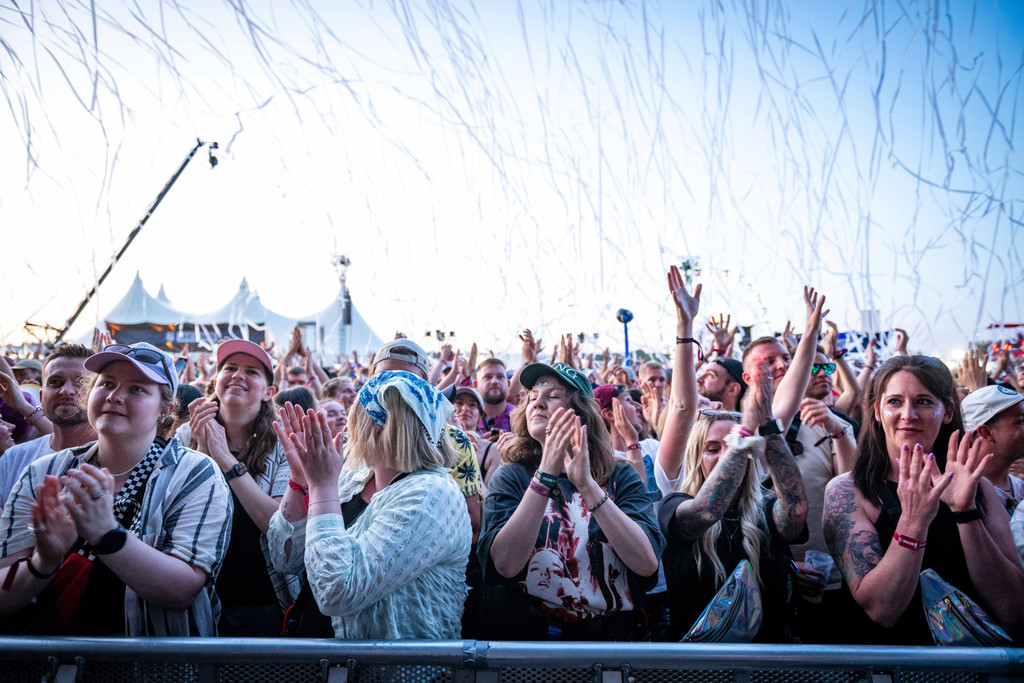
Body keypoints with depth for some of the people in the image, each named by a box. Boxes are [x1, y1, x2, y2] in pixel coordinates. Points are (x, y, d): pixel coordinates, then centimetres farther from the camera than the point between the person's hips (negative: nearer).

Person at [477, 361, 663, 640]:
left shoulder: (619, 477, 2)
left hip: (610, 635, 1)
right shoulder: (511, 476, 1)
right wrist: (546, 475, -20)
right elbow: (505, 564, -14)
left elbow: (647, 563, -13)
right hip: (524, 633, -1)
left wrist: (586, 484, -21)